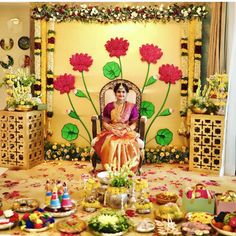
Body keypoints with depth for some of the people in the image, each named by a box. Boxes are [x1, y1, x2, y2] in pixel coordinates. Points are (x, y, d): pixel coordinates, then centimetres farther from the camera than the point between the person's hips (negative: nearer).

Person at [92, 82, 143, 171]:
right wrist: (113, 130, -12)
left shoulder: (132, 107, 5)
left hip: (127, 132, 0)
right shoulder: (109, 106, 6)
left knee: (134, 143, -35)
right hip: (111, 132, 1)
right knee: (109, 143, -36)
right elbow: (105, 122, 7)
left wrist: (125, 131, -14)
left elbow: (134, 123, 4)